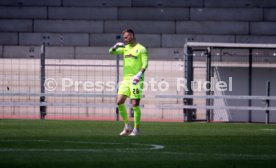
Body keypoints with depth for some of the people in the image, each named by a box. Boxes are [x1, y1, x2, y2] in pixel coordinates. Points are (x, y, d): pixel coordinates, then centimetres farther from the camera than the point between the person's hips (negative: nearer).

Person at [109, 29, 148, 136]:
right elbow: (111, 52, 12)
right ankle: (127, 126, 10)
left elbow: (145, 64, -11)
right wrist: (116, 46, -10)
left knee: (135, 104, -7)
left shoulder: (141, 49, -3)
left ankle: (136, 129, 1)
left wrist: (139, 74, -26)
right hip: (126, 79, 6)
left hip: (136, 80, -6)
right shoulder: (125, 48, 15)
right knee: (119, 102, -2)